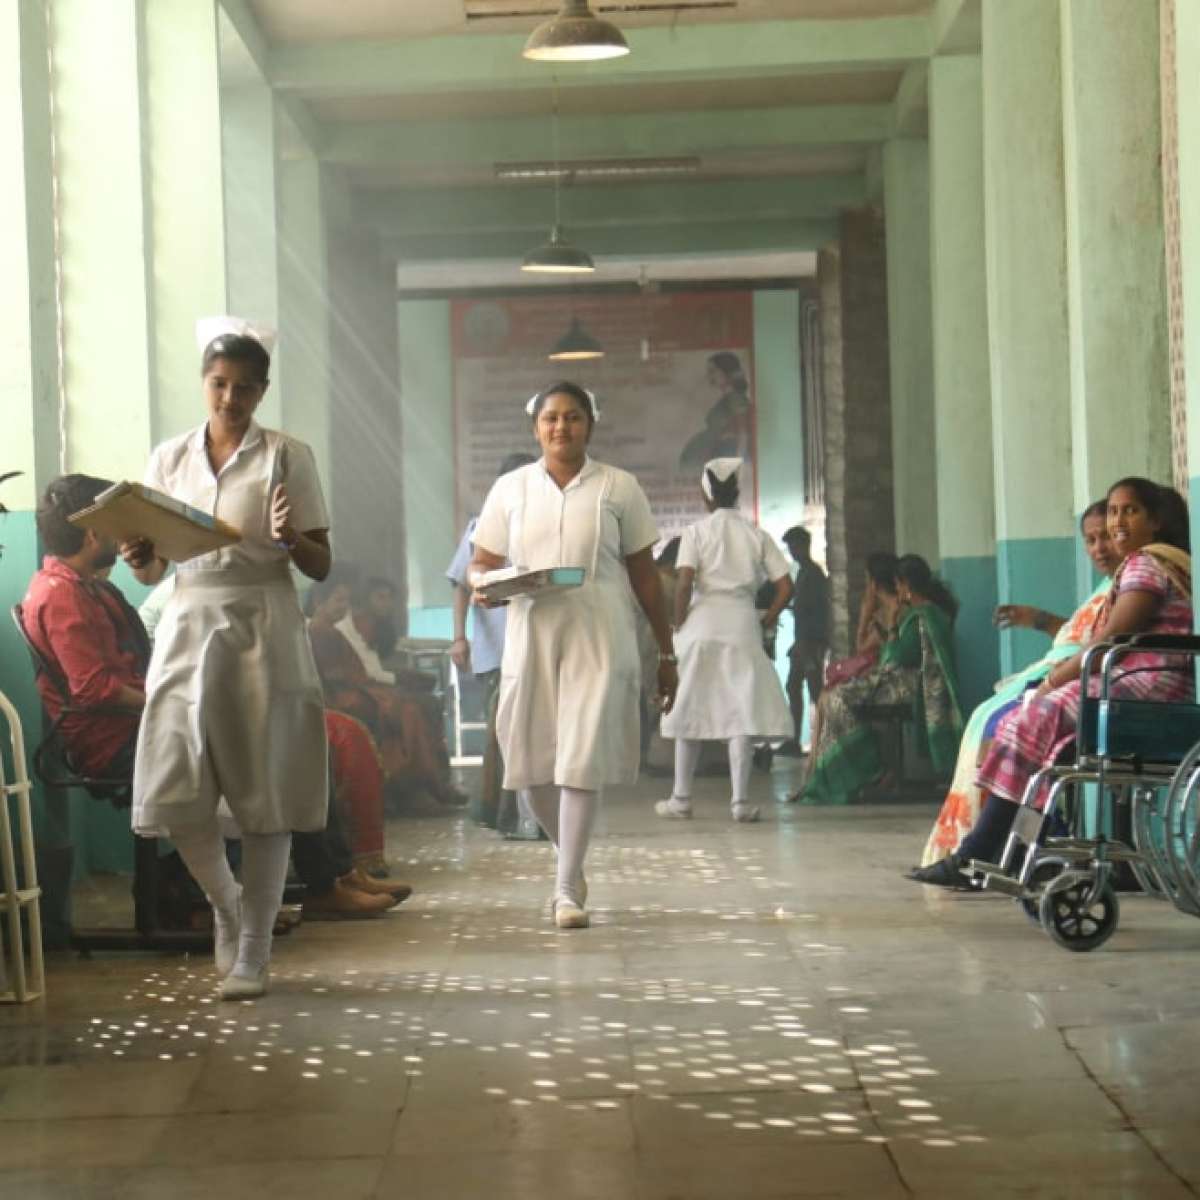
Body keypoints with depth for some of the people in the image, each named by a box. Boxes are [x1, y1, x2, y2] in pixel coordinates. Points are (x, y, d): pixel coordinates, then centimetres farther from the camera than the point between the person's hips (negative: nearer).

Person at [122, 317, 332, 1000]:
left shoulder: (287, 457, 2)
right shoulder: (170, 459, 10)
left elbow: (321, 567, 1)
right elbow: (153, 570, 12)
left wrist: (289, 539, -19)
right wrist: (139, 557, -10)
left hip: (264, 631, -2)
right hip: (189, 626, 3)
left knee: (265, 792, -2)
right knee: (174, 787, -5)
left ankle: (254, 950, 7)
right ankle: (226, 904, 23)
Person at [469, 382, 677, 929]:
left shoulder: (618, 488, 6)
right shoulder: (510, 489, 10)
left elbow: (644, 575, 8)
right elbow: (482, 561, 12)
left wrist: (666, 652, 9)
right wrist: (483, 586, -13)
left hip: (598, 637, -2)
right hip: (530, 633, 2)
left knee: (582, 759, -9)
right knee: (530, 760, 3)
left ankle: (568, 889, -4)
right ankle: (570, 858, 28)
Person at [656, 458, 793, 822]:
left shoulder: (696, 531, 1)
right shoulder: (757, 535, 8)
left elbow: (684, 583, -10)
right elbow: (785, 587, 1)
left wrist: (678, 625, 0)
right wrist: (765, 621, 10)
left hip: (702, 623, -1)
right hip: (742, 625, 1)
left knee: (691, 711, 7)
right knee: (743, 710, 1)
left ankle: (681, 798, 12)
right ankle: (740, 800, -4)